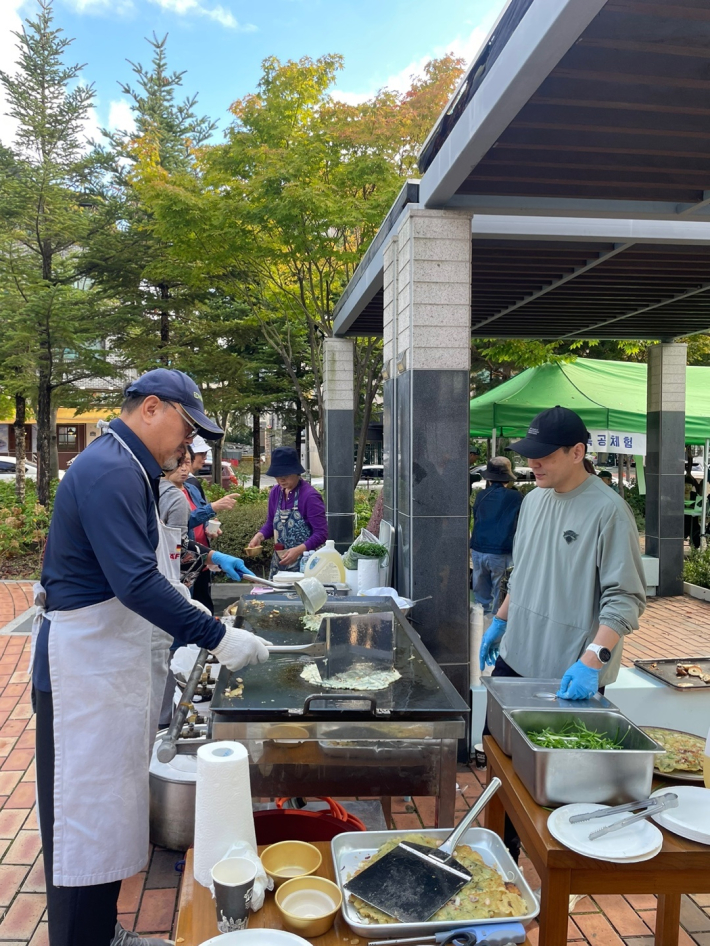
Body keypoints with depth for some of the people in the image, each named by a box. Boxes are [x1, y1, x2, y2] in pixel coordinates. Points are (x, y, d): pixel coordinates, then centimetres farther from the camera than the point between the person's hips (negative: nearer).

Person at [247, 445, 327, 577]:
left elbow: (321, 533, -16)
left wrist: (298, 550, -27)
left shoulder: (310, 496, -15)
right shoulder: (275, 492, 4)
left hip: (304, 563, -6)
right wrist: (259, 536, -4)